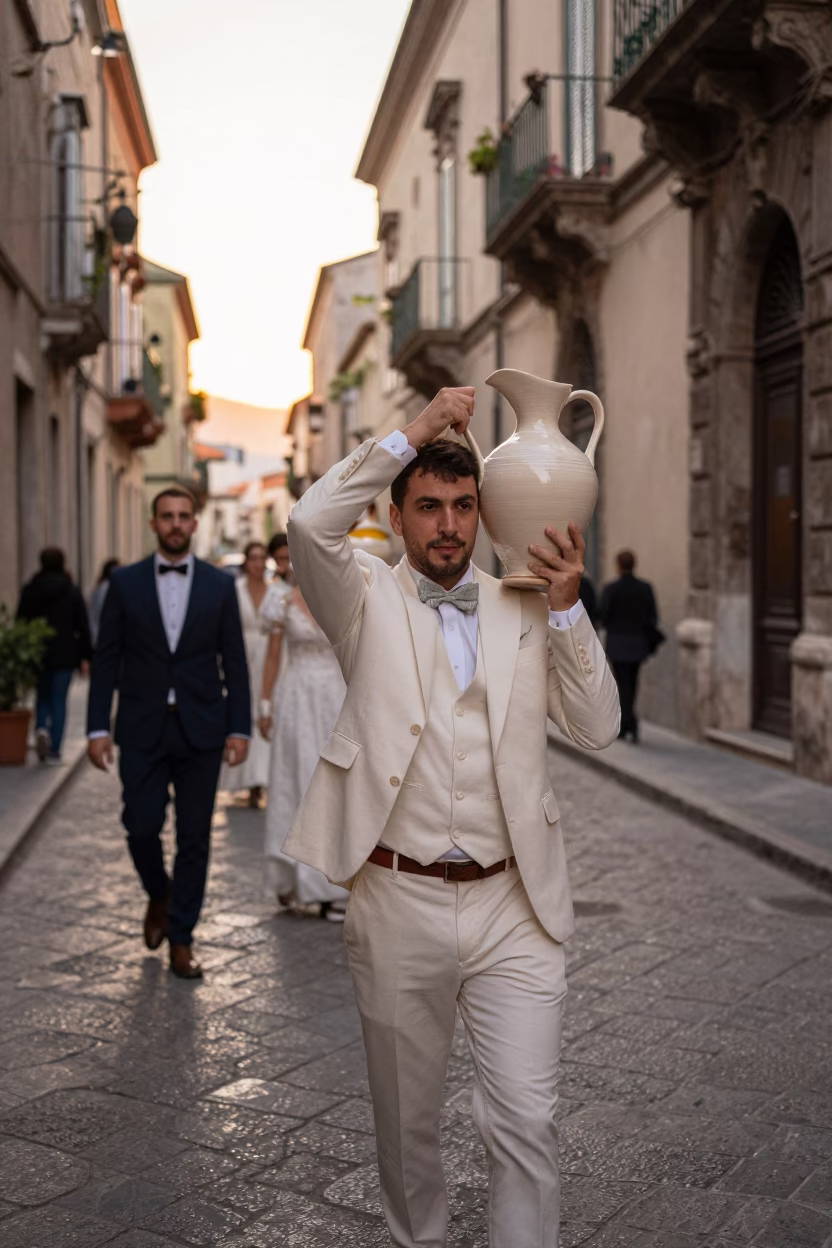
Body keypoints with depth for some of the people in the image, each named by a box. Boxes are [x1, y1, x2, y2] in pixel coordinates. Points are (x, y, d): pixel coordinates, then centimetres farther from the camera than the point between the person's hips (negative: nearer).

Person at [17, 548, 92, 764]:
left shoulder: (29, 590, 0)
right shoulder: (72, 592, -2)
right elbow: (82, 627, -2)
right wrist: (85, 657, 3)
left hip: (36, 655, 1)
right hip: (64, 655, -1)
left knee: (42, 697, 17)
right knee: (59, 701, 5)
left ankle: (41, 728, -11)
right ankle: (54, 750, 3)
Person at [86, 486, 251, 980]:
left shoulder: (220, 585, 3)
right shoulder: (125, 582, 3)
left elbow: (234, 662, 4)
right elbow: (106, 659, 3)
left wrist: (240, 729, -2)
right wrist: (98, 727, -4)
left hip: (201, 731, 0)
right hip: (142, 730, 0)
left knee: (194, 840, 4)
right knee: (141, 828, -1)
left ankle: (181, 940, 17)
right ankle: (159, 898, 31)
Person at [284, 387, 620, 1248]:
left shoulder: (528, 612, 9)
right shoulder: (369, 602, 1)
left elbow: (597, 728, 1)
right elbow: (310, 524, -19)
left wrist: (567, 607, -9)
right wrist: (414, 432, -14)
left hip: (513, 905, 1)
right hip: (398, 901, -1)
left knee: (527, 1122, -2)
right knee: (406, 1119, 16)